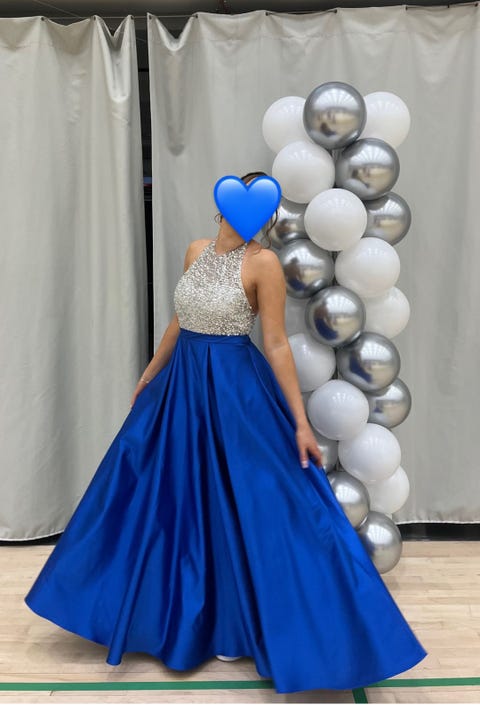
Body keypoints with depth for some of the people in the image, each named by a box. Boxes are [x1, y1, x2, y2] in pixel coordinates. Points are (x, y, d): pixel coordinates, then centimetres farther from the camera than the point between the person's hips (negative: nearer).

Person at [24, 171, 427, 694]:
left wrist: (301, 421, -15)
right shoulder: (196, 251, 6)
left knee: (237, 505, 3)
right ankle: (179, 606, 39)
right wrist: (149, 374, 22)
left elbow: (277, 344, -13)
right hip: (182, 385, 7)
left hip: (236, 391, -7)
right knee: (171, 497, 16)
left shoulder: (263, 261, -13)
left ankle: (237, 622, 25)